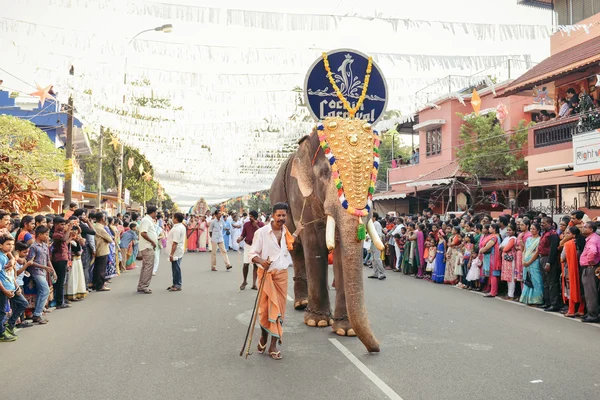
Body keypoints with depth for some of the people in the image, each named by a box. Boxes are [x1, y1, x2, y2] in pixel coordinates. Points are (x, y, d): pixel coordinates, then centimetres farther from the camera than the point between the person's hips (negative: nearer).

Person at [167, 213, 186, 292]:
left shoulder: (177, 229, -21)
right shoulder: (182, 227, 12)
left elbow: (175, 243, -25)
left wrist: (171, 254, -24)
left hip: (176, 252, -10)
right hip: (178, 251, 10)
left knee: (176, 268, -3)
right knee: (175, 268, 16)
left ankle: (177, 286, 3)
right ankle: (175, 284, 25)